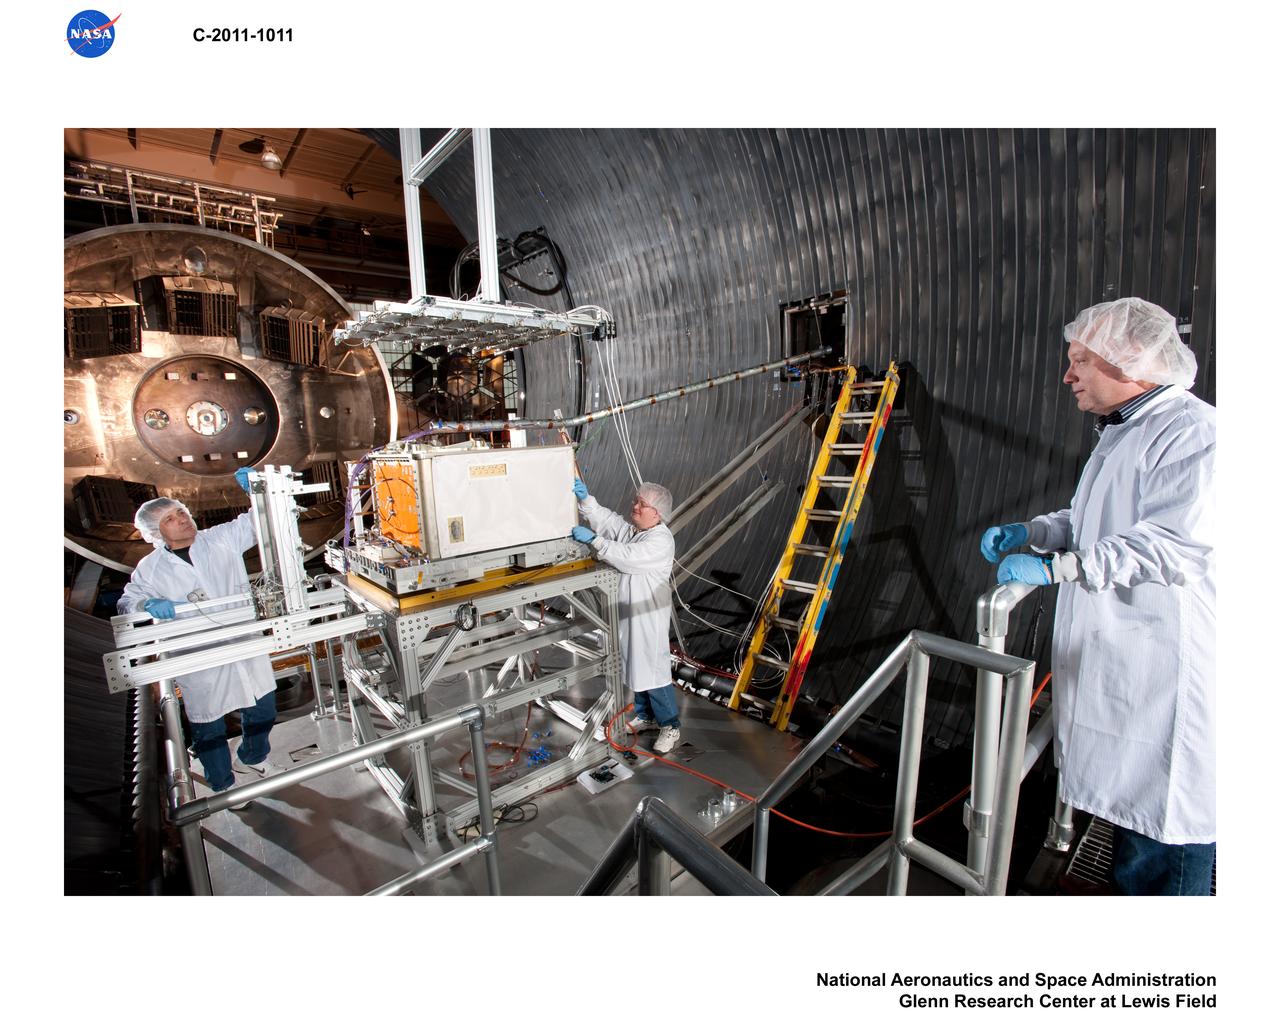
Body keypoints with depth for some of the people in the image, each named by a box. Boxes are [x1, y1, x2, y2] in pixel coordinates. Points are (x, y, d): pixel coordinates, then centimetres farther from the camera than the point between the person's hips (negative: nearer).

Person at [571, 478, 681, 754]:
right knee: (636, 667, 20)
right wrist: (585, 499, -14)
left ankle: (670, 726, 17)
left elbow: (627, 558, -29)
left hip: (648, 617, -8)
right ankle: (646, 716, 38)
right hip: (627, 613, 8)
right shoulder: (630, 529, 7)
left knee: (654, 670, 0)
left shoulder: (661, 540, -20)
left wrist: (593, 539, -27)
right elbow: (605, 519, 3)